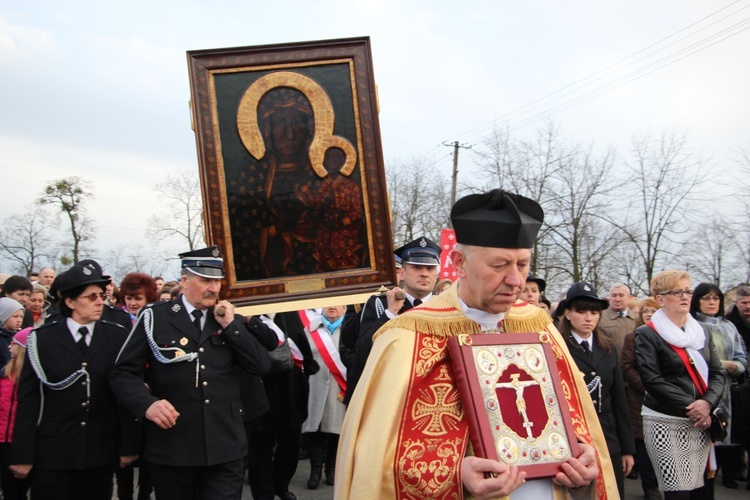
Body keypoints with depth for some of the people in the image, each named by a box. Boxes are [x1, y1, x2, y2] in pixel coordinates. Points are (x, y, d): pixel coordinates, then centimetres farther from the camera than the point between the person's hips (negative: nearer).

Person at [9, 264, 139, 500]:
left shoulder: (118, 337, 2)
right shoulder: (42, 338, 0)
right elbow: (28, 398, -1)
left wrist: (128, 446, -2)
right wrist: (22, 455, -4)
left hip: (101, 453, 1)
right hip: (52, 454, -1)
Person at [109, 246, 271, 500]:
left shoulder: (231, 321, 9)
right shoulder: (154, 317, 0)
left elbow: (262, 366, 0)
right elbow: (123, 373, -2)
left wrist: (230, 325, -8)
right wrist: (147, 404, -21)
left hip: (225, 449, 2)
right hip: (171, 448, -1)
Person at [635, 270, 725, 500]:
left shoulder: (701, 331, 13)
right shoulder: (647, 334, -3)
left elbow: (717, 373, 9)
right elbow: (652, 380, -11)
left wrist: (707, 403, -9)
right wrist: (689, 407, -15)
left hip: (701, 422, 5)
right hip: (665, 423, -5)